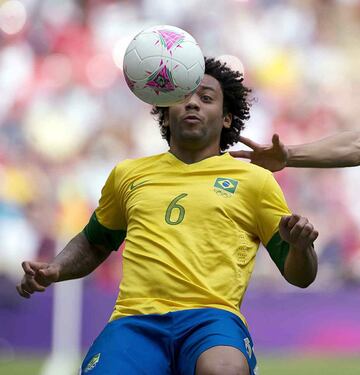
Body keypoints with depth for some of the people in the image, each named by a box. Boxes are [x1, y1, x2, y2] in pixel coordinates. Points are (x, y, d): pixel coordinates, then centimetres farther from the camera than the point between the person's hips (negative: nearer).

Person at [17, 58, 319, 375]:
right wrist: (54, 270, 18)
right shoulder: (128, 174, 24)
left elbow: (300, 276, 17)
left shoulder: (254, 179, 17)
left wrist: (300, 246, -6)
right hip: (135, 318, 3)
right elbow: (94, 244, 39)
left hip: (212, 316, -3)